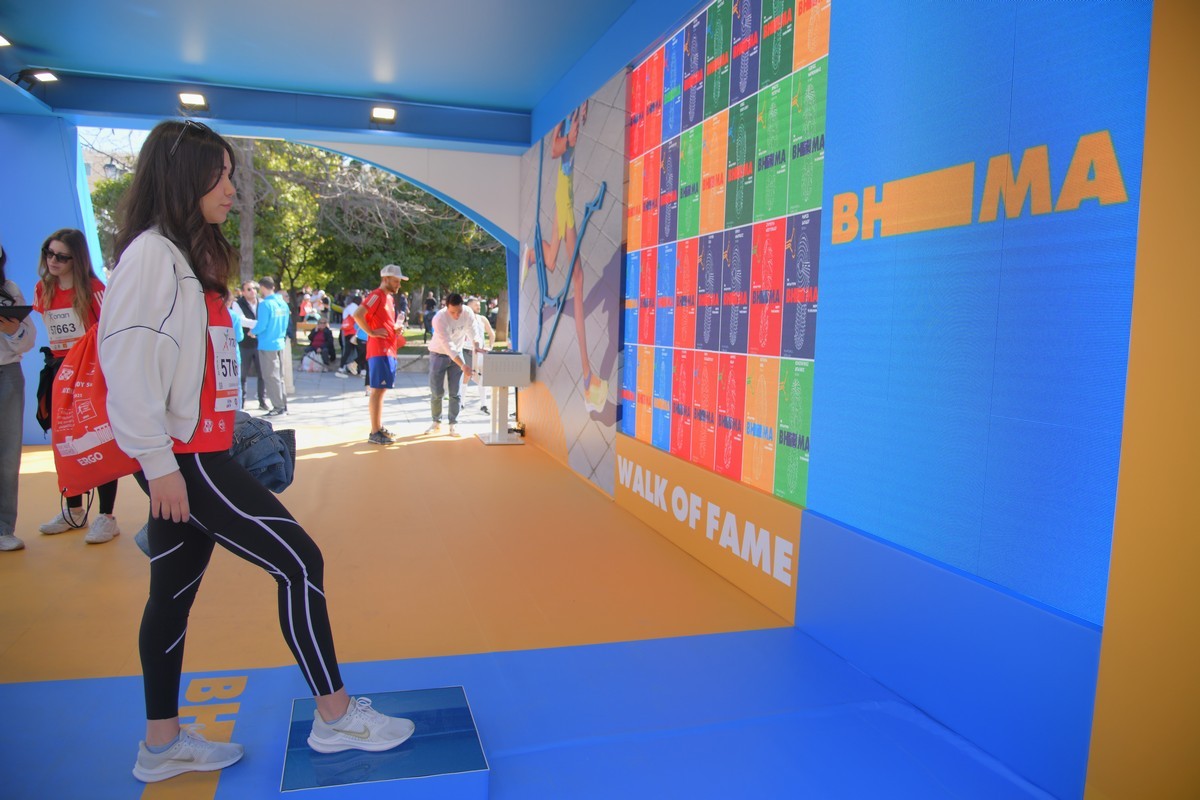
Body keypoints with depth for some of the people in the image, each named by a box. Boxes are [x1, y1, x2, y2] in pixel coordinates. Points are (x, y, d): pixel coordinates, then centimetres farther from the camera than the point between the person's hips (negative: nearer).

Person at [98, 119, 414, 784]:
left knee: (176, 592, 14)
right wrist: (159, 464, -18)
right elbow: (127, 363, -19)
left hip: (197, 452, 10)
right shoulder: (151, 254, -13)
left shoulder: (190, 256, 18)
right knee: (299, 561, -7)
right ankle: (334, 716, 5)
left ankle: (161, 746, 26)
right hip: (180, 457, -10)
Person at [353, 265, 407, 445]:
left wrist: (396, 329, 12)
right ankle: (375, 433, -4)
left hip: (389, 350, 10)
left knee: (381, 389, 14)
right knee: (377, 389, -7)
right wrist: (371, 332, -19)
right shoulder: (376, 295, -12)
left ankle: (379, 427, 22)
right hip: (379, 350, -10)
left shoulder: (389, 297, 17)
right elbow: (357, 314, -25)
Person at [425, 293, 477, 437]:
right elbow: (447, 345, -34)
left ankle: (454, 423, 8)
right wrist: (463, 365, -40)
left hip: (457, 353, 3)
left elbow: (472, 333, -14)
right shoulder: (439, 318, -30)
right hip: (439, 354, -3)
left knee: (455, 392, 0)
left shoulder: (468, 313, -17)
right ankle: (436, 422, 17)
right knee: (436, 392, 1)